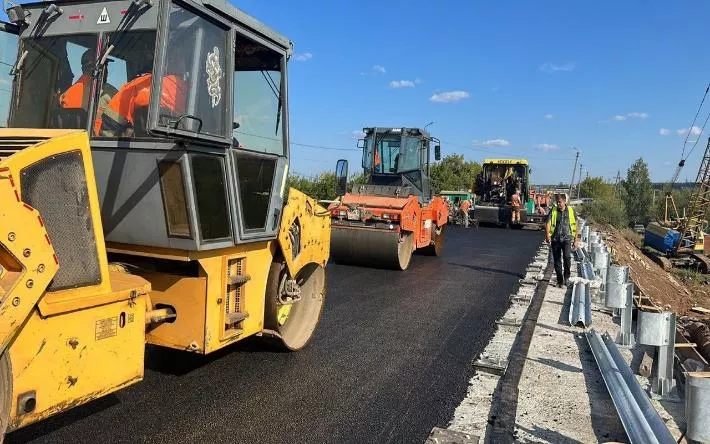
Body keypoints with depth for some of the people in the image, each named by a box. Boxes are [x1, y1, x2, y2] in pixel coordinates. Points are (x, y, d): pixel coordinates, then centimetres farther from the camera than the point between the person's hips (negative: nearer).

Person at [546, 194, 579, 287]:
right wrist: (547, 236, -20)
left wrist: (576, 239, 11)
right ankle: (560, 281, 17)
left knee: (567, 257, -21)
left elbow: (575, 226, 11)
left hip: (567, 238, -1)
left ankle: (566, 276, 2)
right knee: (557, 260, 5)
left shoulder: (571, 211, 5)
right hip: (555, 239, 1)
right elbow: (548, 224, -4)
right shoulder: (553, 211, 4)